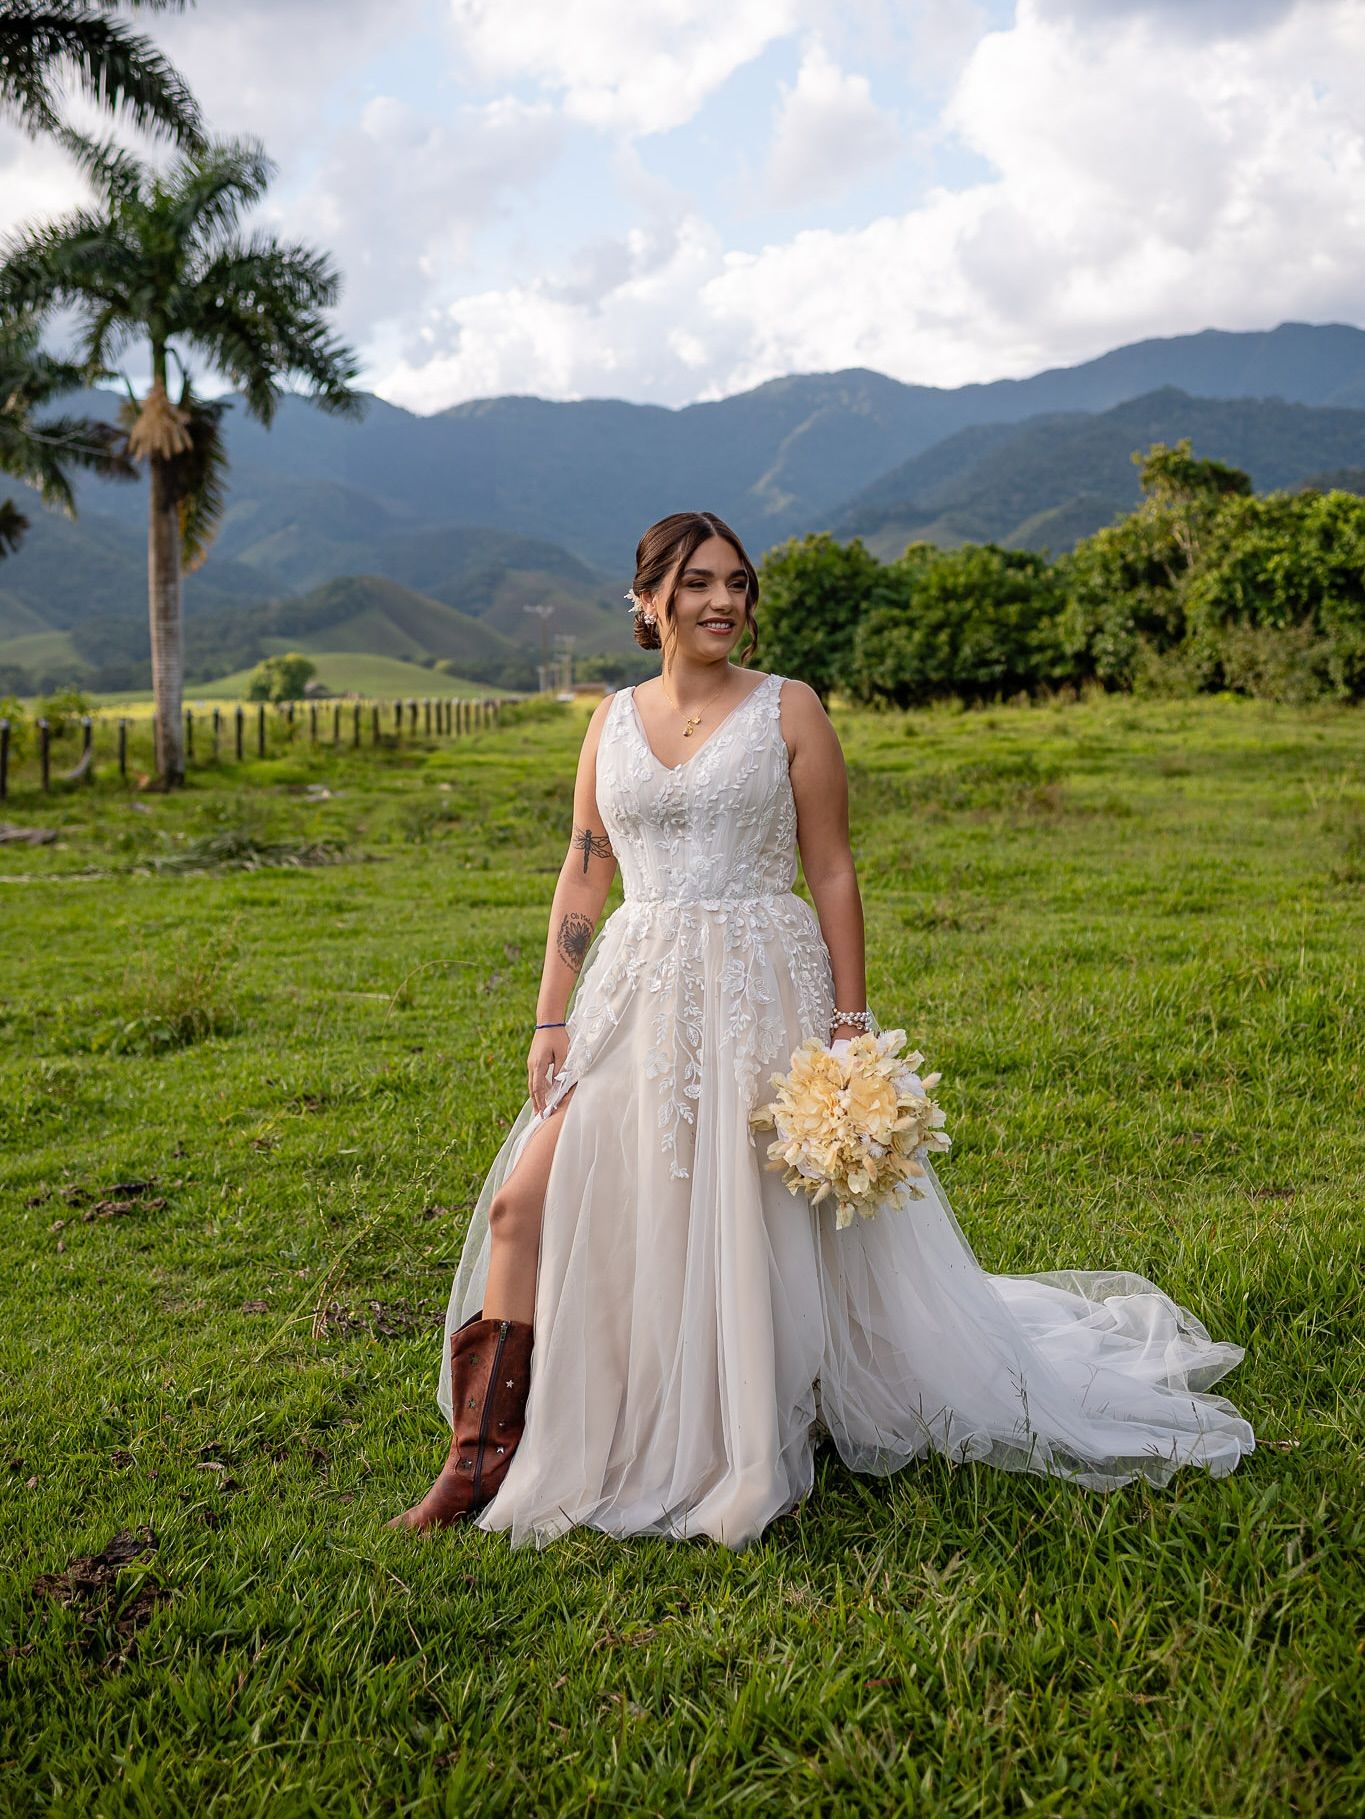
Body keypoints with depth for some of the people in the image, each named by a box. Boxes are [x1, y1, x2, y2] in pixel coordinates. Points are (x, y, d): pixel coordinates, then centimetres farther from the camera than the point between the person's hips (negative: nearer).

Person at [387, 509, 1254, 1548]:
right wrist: (551, 1021, 4)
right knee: (525, 1204, -4)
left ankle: (759, 1460, 23)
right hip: (638, 996, 4)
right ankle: (482, 1461, 8)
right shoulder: (614, 722, 10)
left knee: (769, 1234, 0)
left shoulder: (788, 710, 0)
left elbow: (834, 875, -1)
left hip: (759, 995, -3)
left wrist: (849, 1023, -7)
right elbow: (583, 880, 11)